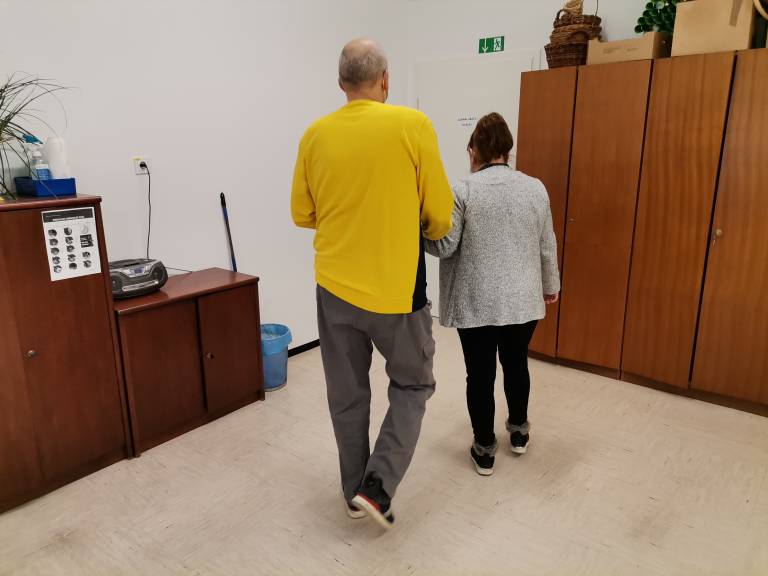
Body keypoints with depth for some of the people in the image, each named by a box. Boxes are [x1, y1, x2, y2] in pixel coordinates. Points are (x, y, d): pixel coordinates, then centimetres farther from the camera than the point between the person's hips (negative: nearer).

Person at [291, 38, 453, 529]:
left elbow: (302, 215, 8)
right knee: (412, 385, 19)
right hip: (395, 289, -3)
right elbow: (440, 215, -6)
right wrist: (427, 233, 16)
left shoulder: (316, 135, 0)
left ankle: (356, 490, 33)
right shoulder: (413, 125, -9)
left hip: (335, 287, 4)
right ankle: (378, 486, 11)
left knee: (347, 394, 18)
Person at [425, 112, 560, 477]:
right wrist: (551, 285, 19)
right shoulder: (535, 188, 2)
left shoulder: (462, 191, -10)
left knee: (480, 374, 7)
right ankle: (519, 432, 35)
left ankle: (484, 450, 17)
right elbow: (547, 247, 7)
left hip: (475, 302, -3)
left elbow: (444, 246, -11)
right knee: (516, 364, 20)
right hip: (523, 299, 4)